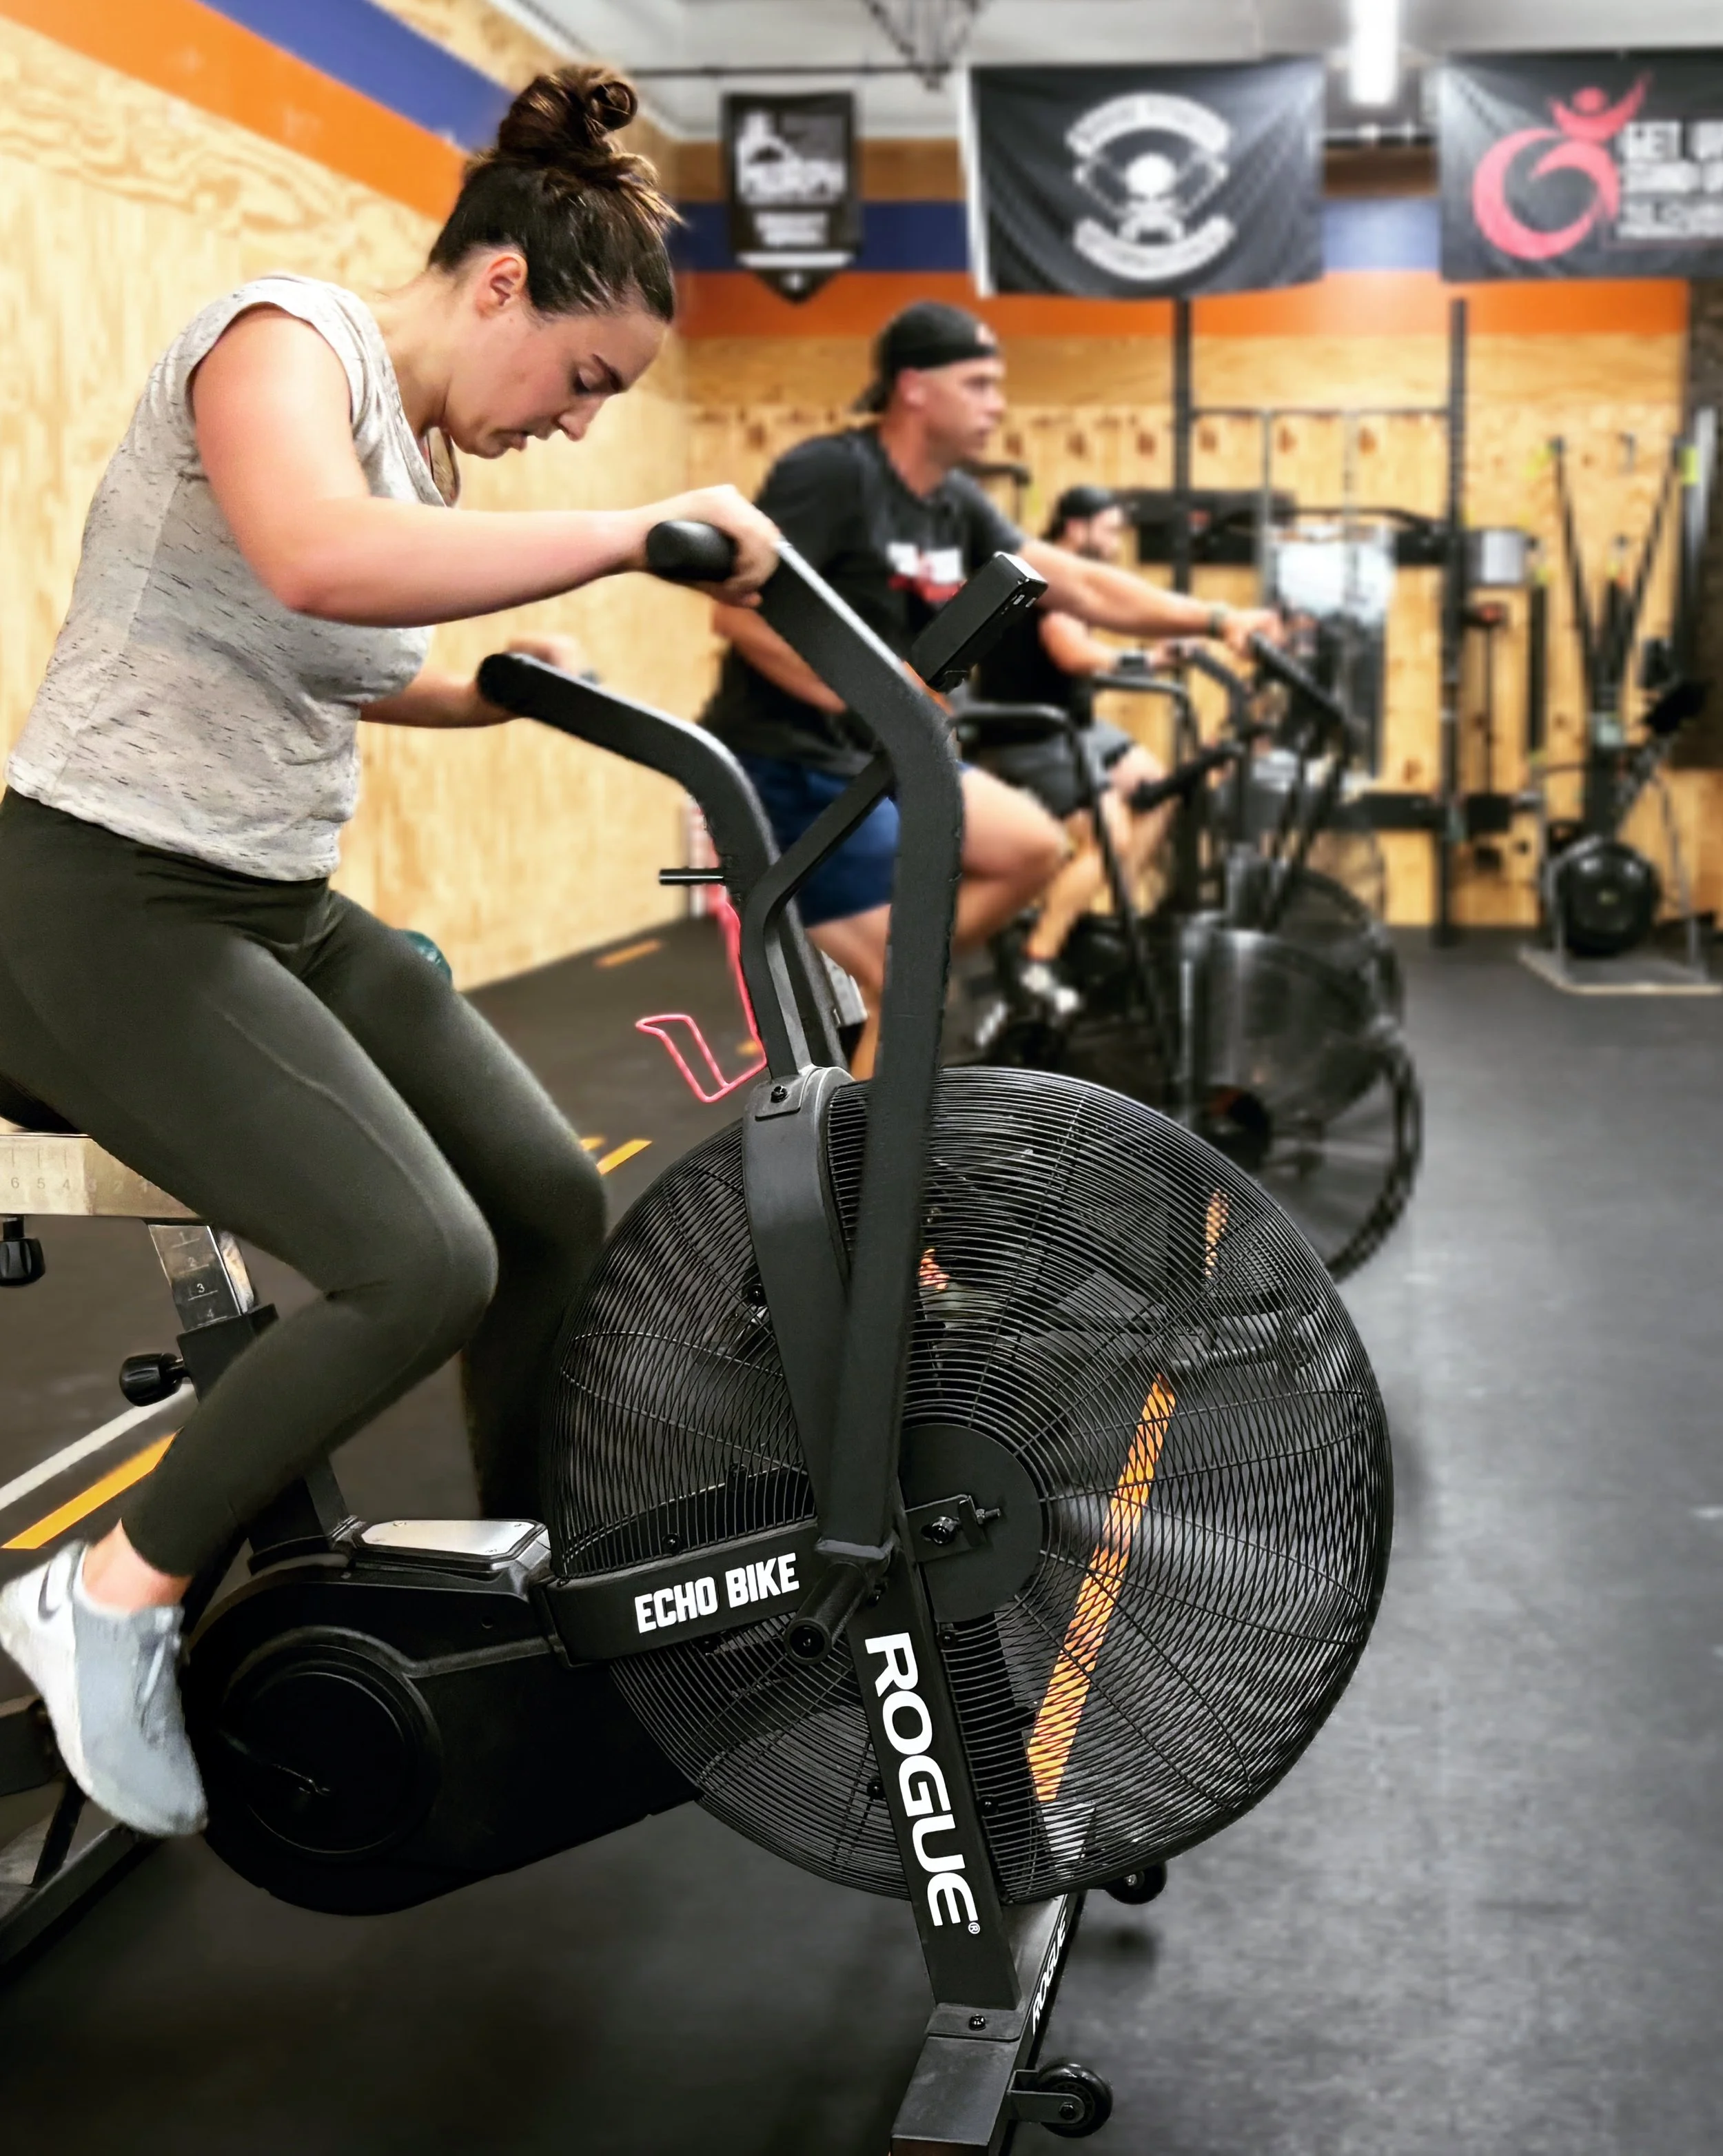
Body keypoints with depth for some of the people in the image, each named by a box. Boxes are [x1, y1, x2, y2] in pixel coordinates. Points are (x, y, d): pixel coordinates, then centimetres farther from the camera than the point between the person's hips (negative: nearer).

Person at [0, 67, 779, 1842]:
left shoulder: (420, 444, 12)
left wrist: (494, 698, 15)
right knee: (420, 1261, -21)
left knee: (553, 1202, 7)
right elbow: (318, 562, -38)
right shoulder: (282, 337, -15)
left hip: (281, 909, 9)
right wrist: (637, 531, -33)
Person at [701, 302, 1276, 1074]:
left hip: (879, 758, 9)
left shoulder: (956, 503, 8)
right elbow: (740, 610, -23)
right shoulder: (829, 474, -16)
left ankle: (868, 999, 13)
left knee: (1034, 848, 13)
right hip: (791, 765, -9)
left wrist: (1214, 620, 5)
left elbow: (1078, 585, 10)